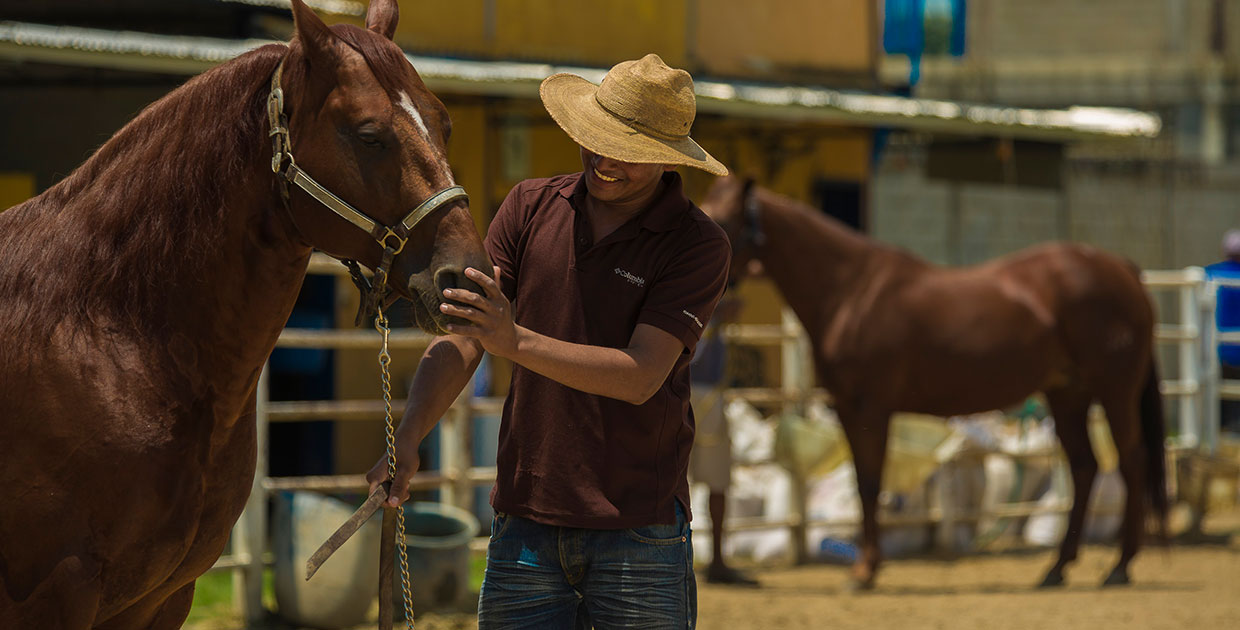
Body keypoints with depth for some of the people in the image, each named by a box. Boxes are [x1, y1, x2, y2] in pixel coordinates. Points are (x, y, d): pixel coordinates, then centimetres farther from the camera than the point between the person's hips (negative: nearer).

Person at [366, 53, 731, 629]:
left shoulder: (698, 246, -7)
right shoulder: (530, 208, 5)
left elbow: (641, 377, -18)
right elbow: (460, 342, 1)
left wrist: (516, 341, -29)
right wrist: (407, 438, -16)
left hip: (638, 531, -3)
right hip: (524, 523, 3)